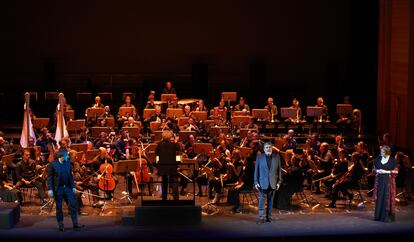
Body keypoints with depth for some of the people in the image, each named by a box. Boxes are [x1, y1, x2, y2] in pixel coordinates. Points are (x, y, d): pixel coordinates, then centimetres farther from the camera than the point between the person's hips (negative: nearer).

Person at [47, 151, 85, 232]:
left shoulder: (68, 163, 8)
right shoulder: (53, 164, -5)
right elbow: (49, 177, -6)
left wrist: (73, 187, 7)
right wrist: (50, 189, -12)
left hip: (67, 188, 4)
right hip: (58, 189, -4)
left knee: (73, 205, -5)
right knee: (59, 208, 3)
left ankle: (75, 225, -2)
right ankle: (61, 226, 13)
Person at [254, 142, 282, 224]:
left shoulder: (277, 157, 4)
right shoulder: (259, 157, 2)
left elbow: (279, 170, 6)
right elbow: (256, 170, 3)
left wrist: (279, 182, 1)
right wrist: (256, 182, -2)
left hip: (273, 183, 1)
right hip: (263, 183, -1)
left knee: (270, 201, 6)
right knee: (262, 201, -5)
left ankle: (269, 217, 13)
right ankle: (261, 218, -3)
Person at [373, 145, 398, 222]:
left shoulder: (392, 160, -5)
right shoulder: (378, 159, 7)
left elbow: (396, 172, -5)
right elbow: (373, 169, 13)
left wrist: (386, 172, -16)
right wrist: (377, 171, -9)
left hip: (388, 182, -4)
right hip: (379, 182, 4)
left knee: (388, 199, -5)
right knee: (379, 198, 4)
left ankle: (387, 216, -1)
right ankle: (379, 215, 10)